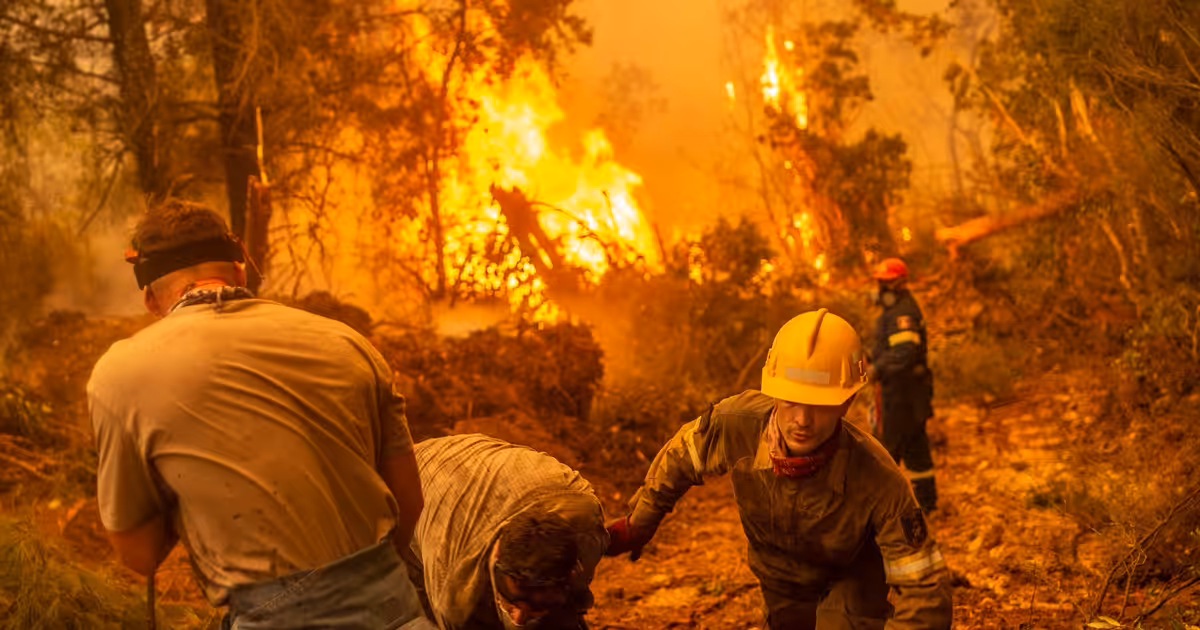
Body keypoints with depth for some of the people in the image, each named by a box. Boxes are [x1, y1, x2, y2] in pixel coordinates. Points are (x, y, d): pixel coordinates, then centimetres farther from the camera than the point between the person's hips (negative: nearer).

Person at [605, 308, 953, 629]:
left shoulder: (878, 481, -40)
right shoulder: (736, 422, -33)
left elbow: (924, 584, -33)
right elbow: (678, 459, -9)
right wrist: (636, 526, 1)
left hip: (852, 579, -4)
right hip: (781, 577, 4)